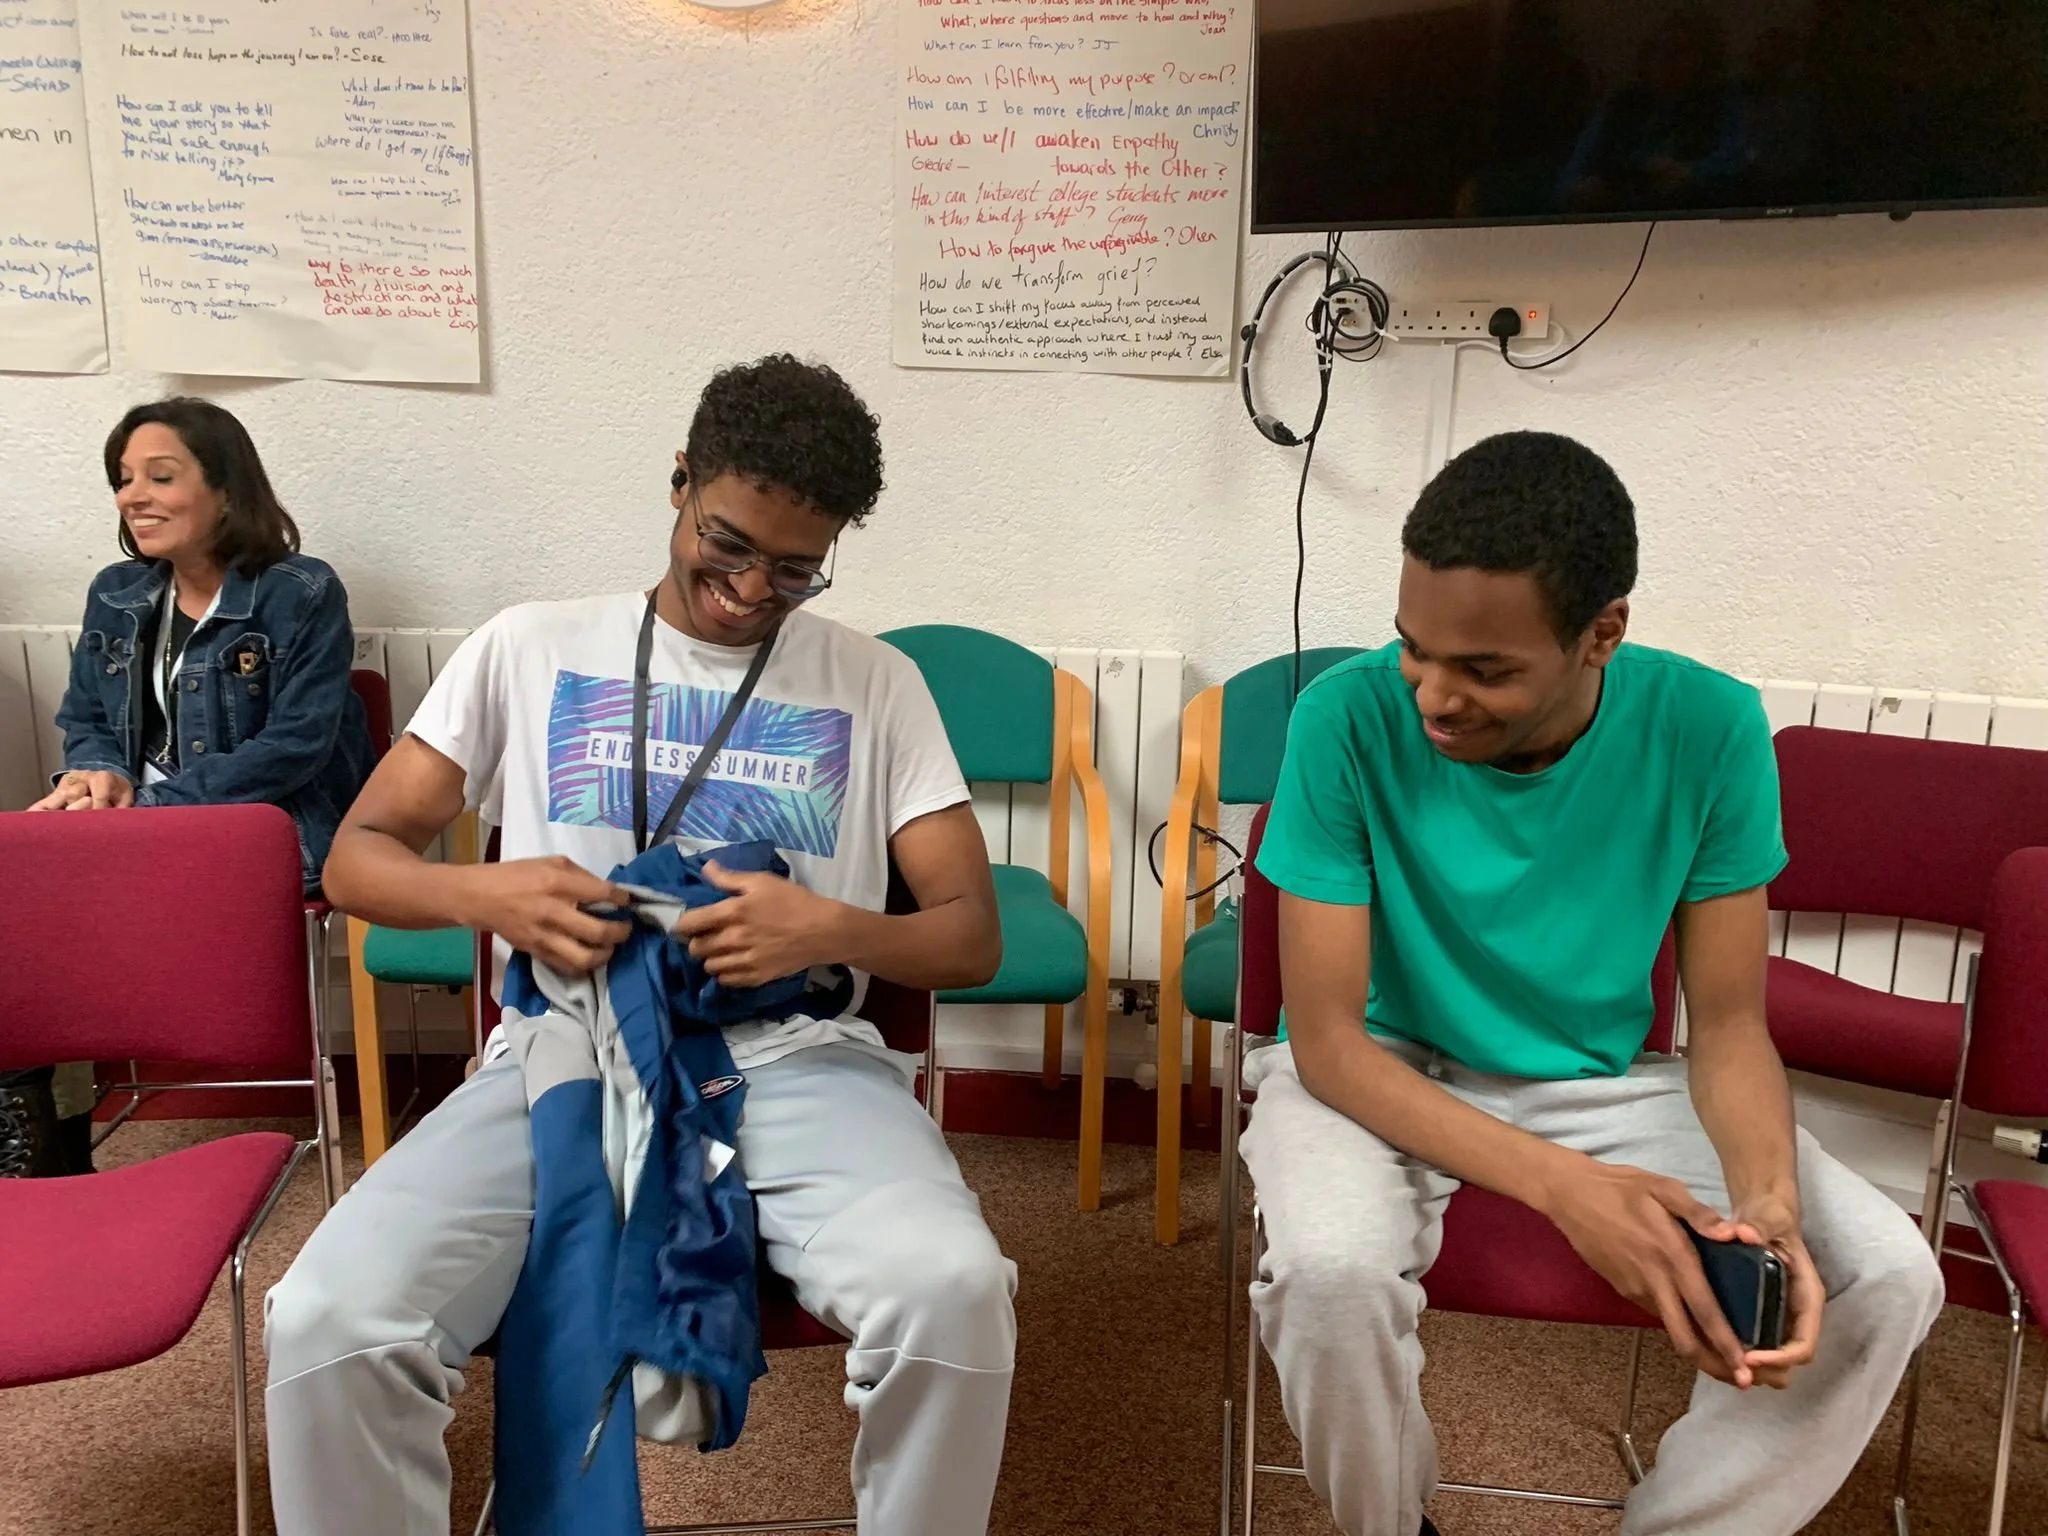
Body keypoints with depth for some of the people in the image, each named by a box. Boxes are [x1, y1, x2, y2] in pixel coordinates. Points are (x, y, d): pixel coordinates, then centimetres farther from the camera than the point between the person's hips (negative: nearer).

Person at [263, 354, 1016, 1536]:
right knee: (328, 1323, -24)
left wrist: (838, 932, -17)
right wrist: (483, 894, -11)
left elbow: (974, 939, 6)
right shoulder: (531, 647, 11)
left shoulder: (878, 685, 9)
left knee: (954, 1294, -30)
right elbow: (356, 856, 12)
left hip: (795, 1060, 0)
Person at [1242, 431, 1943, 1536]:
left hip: (1601, 1084, 3)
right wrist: (1564, 1185, -32)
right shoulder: (1350, 719, -23)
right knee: (1331, 1270, -33)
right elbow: (1327, 1040, -21)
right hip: (1382, 1075, -2)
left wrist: (1769, 1198, -27)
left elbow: (1728, 1023, -6)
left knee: (1888, 1277, -14)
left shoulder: (1708, 730, -15)